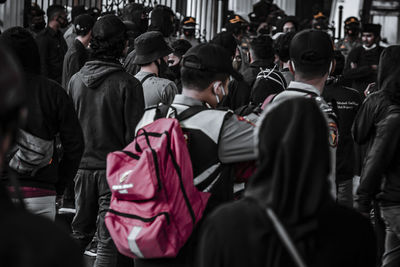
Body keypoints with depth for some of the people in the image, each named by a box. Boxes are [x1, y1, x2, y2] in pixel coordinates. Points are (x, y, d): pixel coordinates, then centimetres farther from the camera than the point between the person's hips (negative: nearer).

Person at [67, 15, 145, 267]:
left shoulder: (76, 80, 2)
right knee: (108, 241, 0)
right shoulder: (128, 84, -14)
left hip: (83, 167, 5)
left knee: (79, 233, 18)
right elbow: (134, 134, -13)